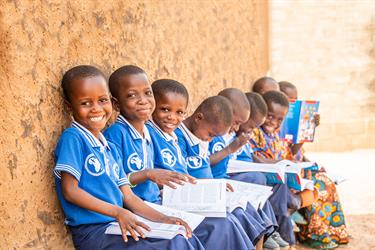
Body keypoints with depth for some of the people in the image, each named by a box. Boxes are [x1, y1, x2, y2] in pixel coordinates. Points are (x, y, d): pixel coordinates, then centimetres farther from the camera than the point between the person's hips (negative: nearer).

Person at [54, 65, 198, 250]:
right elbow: (70, 191, -13)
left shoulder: (111, 149, 16)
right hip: (92, 232, -7)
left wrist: (162, 219, 1)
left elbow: (128, 197, 14)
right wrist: (117, 212, -17)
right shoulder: (72, 138, -6)